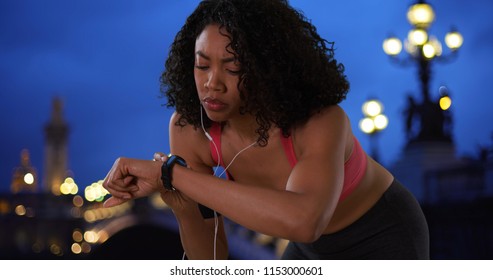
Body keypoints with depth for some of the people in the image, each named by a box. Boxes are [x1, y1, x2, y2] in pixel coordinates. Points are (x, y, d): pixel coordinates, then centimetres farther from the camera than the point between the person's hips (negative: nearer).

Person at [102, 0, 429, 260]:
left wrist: (171, 173, -58)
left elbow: (303, 221, -61)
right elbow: (212, 264, -17)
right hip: (318, 246, 5)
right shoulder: (189, 127, -22)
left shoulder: (322, 121, -38)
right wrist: (181, 204, -38)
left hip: (383, 241, -5)